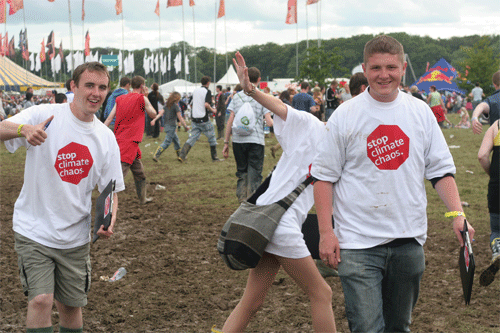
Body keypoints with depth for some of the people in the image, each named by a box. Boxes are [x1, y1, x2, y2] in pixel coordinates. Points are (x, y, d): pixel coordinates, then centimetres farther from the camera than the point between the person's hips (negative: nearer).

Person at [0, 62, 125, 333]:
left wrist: (109, 221, -10)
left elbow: (110, 189, 9)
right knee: (41, 300, -17)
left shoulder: (106, 138, 3)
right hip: (34, 231, -4)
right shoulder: (44, 115, -9)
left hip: (76, 237, 4)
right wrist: (23, 129, -44)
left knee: (71, 306, 13)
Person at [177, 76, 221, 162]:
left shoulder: (195, 90, 12)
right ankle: (214, 157, 15)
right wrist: (212, 110, -5)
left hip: (194, 118, 6)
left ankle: (182, 155, -9)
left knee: (192, 138, 6)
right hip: (203, 119, -6)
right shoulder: (207, 91, -9)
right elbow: (206, 104, -21)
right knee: (212, 137, 10)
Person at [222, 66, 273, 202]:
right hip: (256, 140, -3)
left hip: (238, 140, 3)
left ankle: (242, 201, 13)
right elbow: (270, 122, -8)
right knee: (254, 175, 2)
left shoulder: (237, 97, 6)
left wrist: (226, 142, 8)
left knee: (241, 173, 15)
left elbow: (230, 121, 3)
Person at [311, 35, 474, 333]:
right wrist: (326, 232, -7)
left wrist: (458, 213, -5)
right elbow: (324, 177, -1)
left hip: (409, 241, 3)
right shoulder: (345, 116, -3)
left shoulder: (421, 112, 5)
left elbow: (441, 170, 9)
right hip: (358, 243, -3)